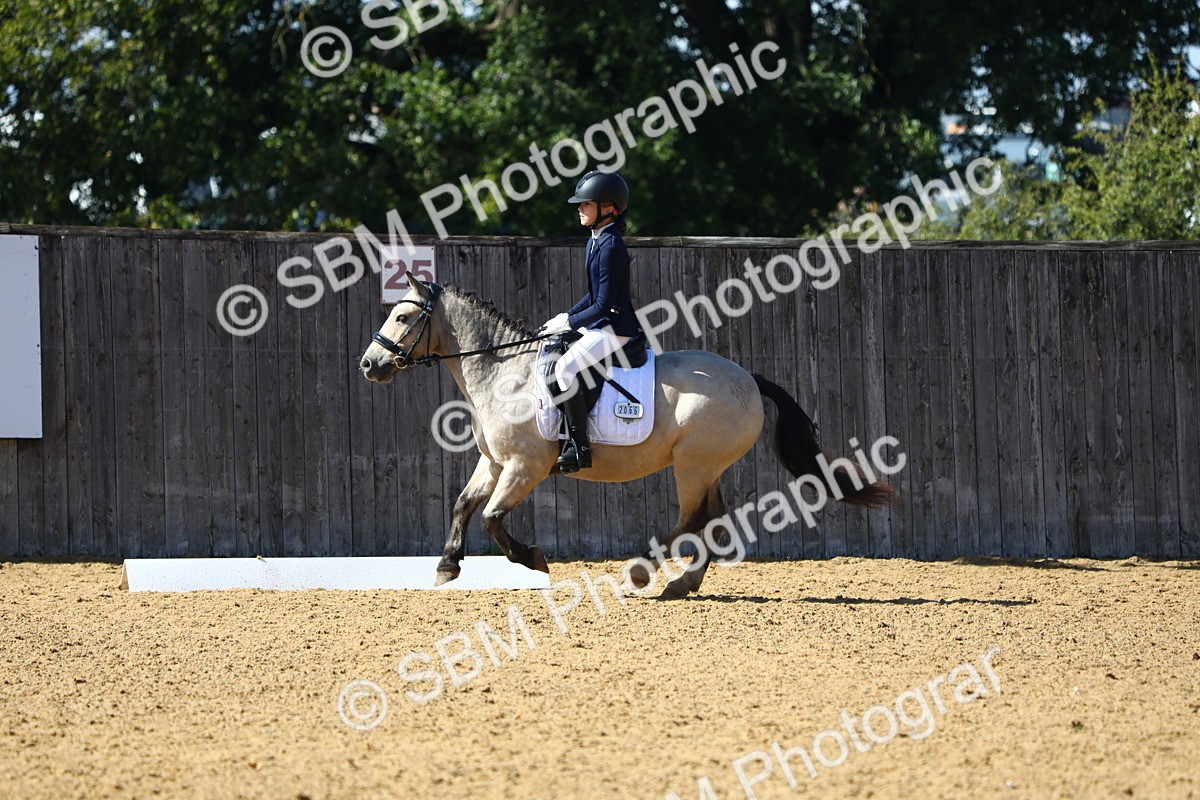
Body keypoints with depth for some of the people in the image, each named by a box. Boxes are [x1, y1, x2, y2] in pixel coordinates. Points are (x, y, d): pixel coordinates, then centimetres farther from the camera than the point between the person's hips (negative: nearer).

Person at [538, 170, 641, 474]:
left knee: (565, 367, -29)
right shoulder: (596, 241, 12)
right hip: (600, 325, 11)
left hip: (614, 329, -11)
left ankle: (579, 446, -26)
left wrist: (569, 323, -14)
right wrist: (566, 316, 11)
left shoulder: (611, 247, -19)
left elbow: (604, 304, -21)